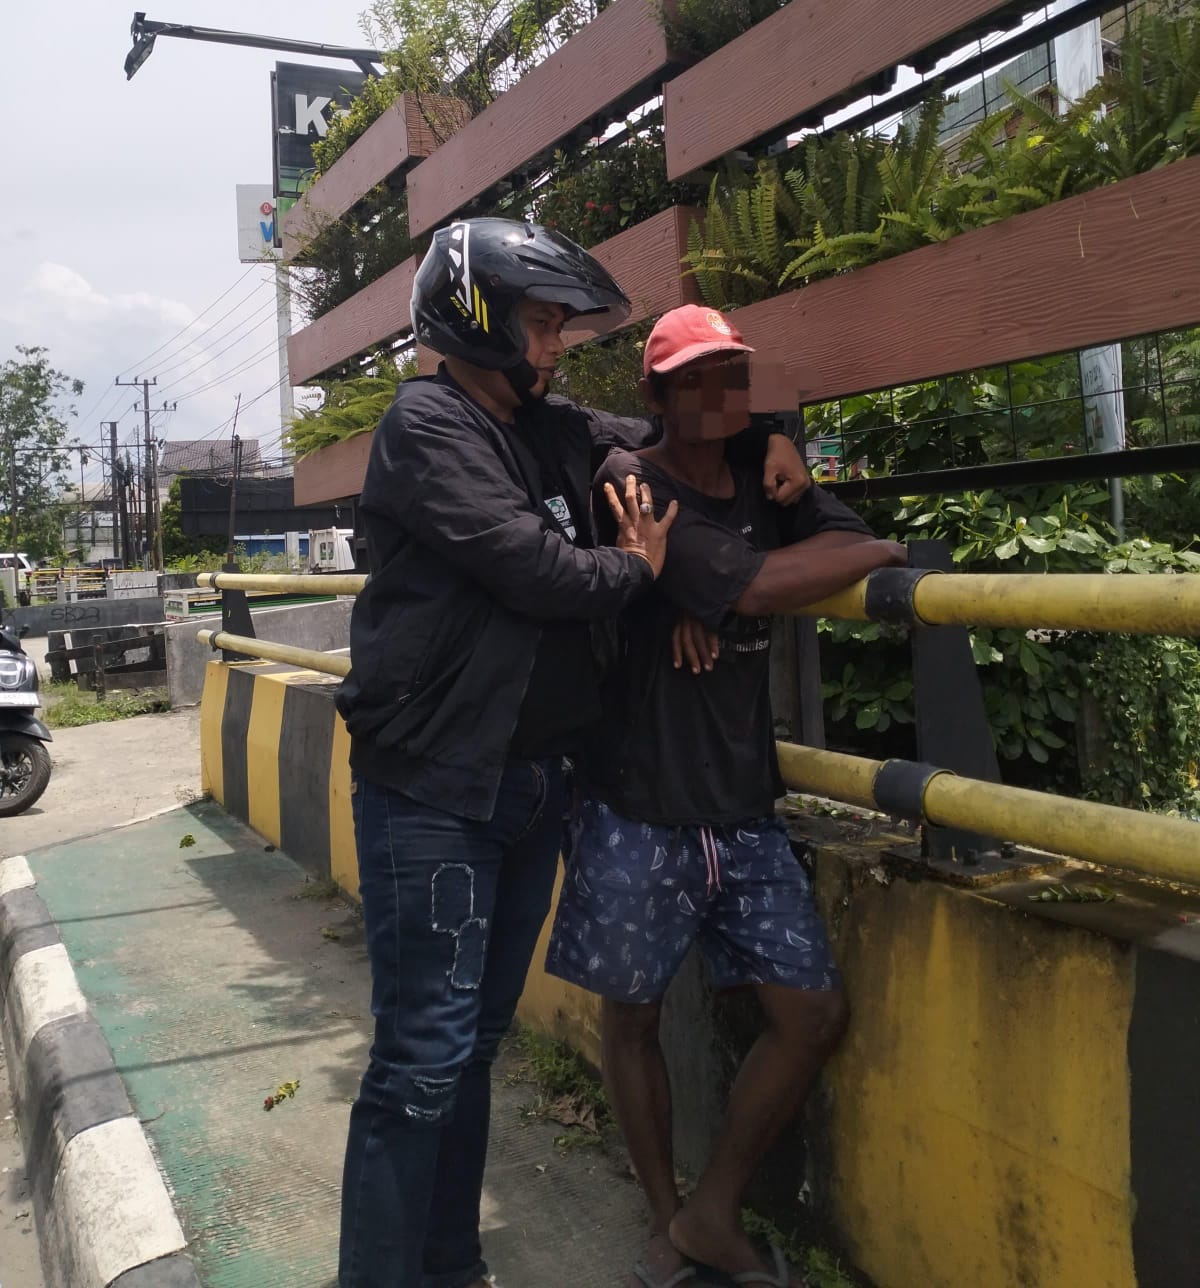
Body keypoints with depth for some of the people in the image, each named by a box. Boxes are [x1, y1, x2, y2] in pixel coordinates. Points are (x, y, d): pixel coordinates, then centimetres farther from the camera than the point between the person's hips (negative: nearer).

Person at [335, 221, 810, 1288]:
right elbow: (534, 568, -20)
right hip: (433, 791, -8)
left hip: (529, 787, 8)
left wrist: (766, 442, 8)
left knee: (476, 1043, 16)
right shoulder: (429, 424, -9)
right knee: (423, 1060, -5)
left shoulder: (547, 430, 13)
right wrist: (638, 567, -1)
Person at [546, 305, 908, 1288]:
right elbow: (753, 587, -22)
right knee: (634, 1016, 10)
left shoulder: (765, 484, 11)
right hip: (639, 811, -5)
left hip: (745, 809, 6)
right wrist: (871, 553, -7)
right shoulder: (627, 484, -11)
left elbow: (852, 543, -1)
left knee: (813, 1012, 5)